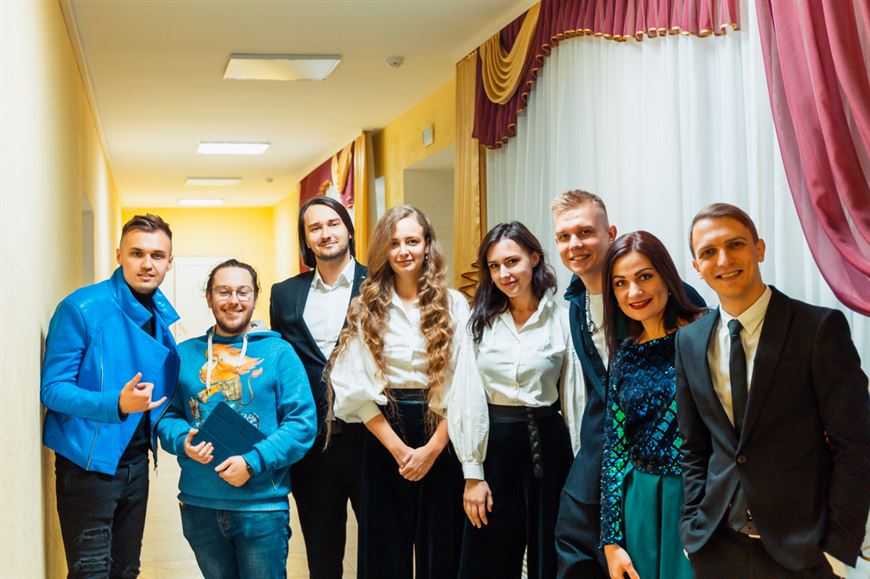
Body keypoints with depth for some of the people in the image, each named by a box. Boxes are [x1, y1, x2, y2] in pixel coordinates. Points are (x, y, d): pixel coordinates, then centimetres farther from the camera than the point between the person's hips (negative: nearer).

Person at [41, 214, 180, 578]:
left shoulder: (164, 316, 5)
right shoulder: (81, 309, -15)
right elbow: (53, 389, -17)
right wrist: (116, 404, -31)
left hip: (136, 462, 7)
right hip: (88, 463, -6)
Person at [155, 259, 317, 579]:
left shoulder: (278, 352, -2)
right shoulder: (184, 354, 8)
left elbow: (303, 422, -8)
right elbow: (166, 414, 10)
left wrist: (253, 462, -18)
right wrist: (183, 441, -12)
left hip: (261, 505, -3)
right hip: (198, 504, 3)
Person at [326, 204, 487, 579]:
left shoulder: (453, 305, 1)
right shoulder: (367, 308, 3)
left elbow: (461, 387, -4)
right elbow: (358, 388, -2)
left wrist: (432, 448, -11)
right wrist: (398, 449, -9)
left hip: (441, 439, -1)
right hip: (384, 439, 1)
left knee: (442, 549, 6)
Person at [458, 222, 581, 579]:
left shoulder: (562, 319, -1)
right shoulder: (478, 321, 1)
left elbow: (574, 398, 2)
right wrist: (472, 475, -5)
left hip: (547, 442, 0)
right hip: (493, 443, 1)